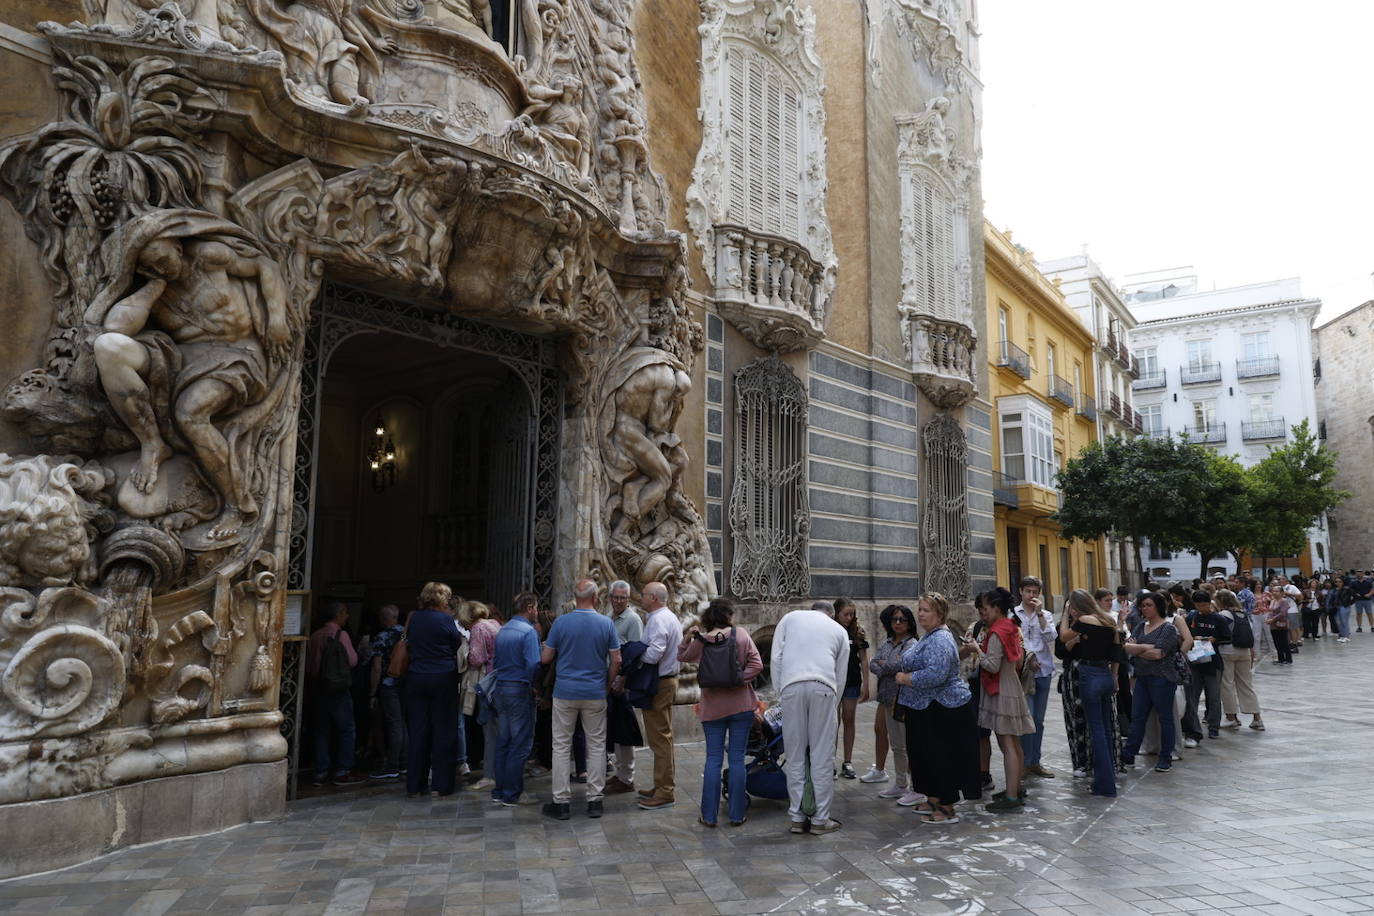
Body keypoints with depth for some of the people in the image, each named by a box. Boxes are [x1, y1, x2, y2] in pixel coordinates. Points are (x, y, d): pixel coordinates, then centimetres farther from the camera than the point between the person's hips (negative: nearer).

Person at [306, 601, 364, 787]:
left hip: (318, 688, 6)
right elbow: (352, 661, -14)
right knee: (347, 729, 3)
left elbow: (308, 665, 11)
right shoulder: (341, 634, -11)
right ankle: (342, 772, 3)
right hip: (339, 689, -6)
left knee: (322, 730, 11)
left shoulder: (314, 636, 7)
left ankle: (321, 773, 12)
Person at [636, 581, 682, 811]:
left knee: (660, 738, -5)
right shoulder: (671, 617, 15)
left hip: (658, 684, -11)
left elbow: (653, 654, -27)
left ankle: (665, 792, 1)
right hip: (669, 679, 11)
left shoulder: (658, 620, -18)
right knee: (663, 736, 17)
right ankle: (664, 786, 26)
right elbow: (681, 650, 18)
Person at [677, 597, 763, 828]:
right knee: (737, 758, 6)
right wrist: (740, 679, -9)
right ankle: (737, 815, 11)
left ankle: (709, 815, 11)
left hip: (713, 708, 1)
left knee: (713, 759, 8)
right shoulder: (741, 635, -5)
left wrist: (688, 637, 3)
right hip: (741, 705, -1)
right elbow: (756, 664, -12)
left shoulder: (700, 641, -3)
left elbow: (682, 657, 15)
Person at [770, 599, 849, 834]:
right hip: (823, 688, 0)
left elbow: (775, 658, 11)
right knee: (822, 757, 6)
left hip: (791, 686, 0)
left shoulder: (790, 618, 21)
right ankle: (820, 819, 10)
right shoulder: (839, 630, 23)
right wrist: (833, 708, 26)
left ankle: (797, 818, 13)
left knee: (795, 756, 7)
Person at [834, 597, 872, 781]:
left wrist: (866, 684, 1)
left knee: (849, 721, 8)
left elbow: (863, 659, 4)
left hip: (852, 683, 2)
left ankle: (848, 763, 16)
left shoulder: (858, 633, 1)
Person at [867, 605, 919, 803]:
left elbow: (901, 665, -22)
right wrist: (891, 668, -11)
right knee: (896, 745, 16)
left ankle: (917, 790, 1)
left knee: (909, 745, -6)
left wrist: (883, 664, -5)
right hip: (889, 699, 8)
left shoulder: (912, 644, -9)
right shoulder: (887, 644, 14)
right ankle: (900, 785, 27)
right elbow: (872, 665, 7)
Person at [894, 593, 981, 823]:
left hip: (942, 708, -11)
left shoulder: (940, 640, -21)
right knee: (925, 755, 17)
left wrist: (906, 678, -19)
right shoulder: (930, 636, 13)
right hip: (926, 709, 11)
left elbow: (935, 675, -31)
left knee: (941, 757, -2)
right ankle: (933, 800, 29)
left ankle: (947, 810, 8)